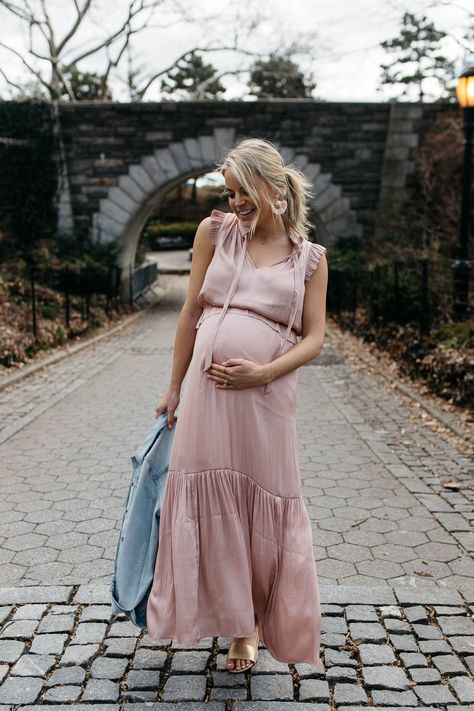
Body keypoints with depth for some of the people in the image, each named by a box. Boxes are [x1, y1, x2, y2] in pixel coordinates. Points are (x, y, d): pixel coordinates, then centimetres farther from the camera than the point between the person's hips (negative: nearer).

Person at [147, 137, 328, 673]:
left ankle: (253, 623, 31)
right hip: (206, 390, 1)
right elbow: (191, 314, 9)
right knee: (208, 500, 7)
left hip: (266, 397, -1)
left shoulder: (310, 257, 5)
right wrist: (174, 387, 10)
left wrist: (264, 371, -15)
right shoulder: (216, 231, 6)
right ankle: (223, 611, 30)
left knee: (264, 504, 8)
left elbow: (313, 338, 2)